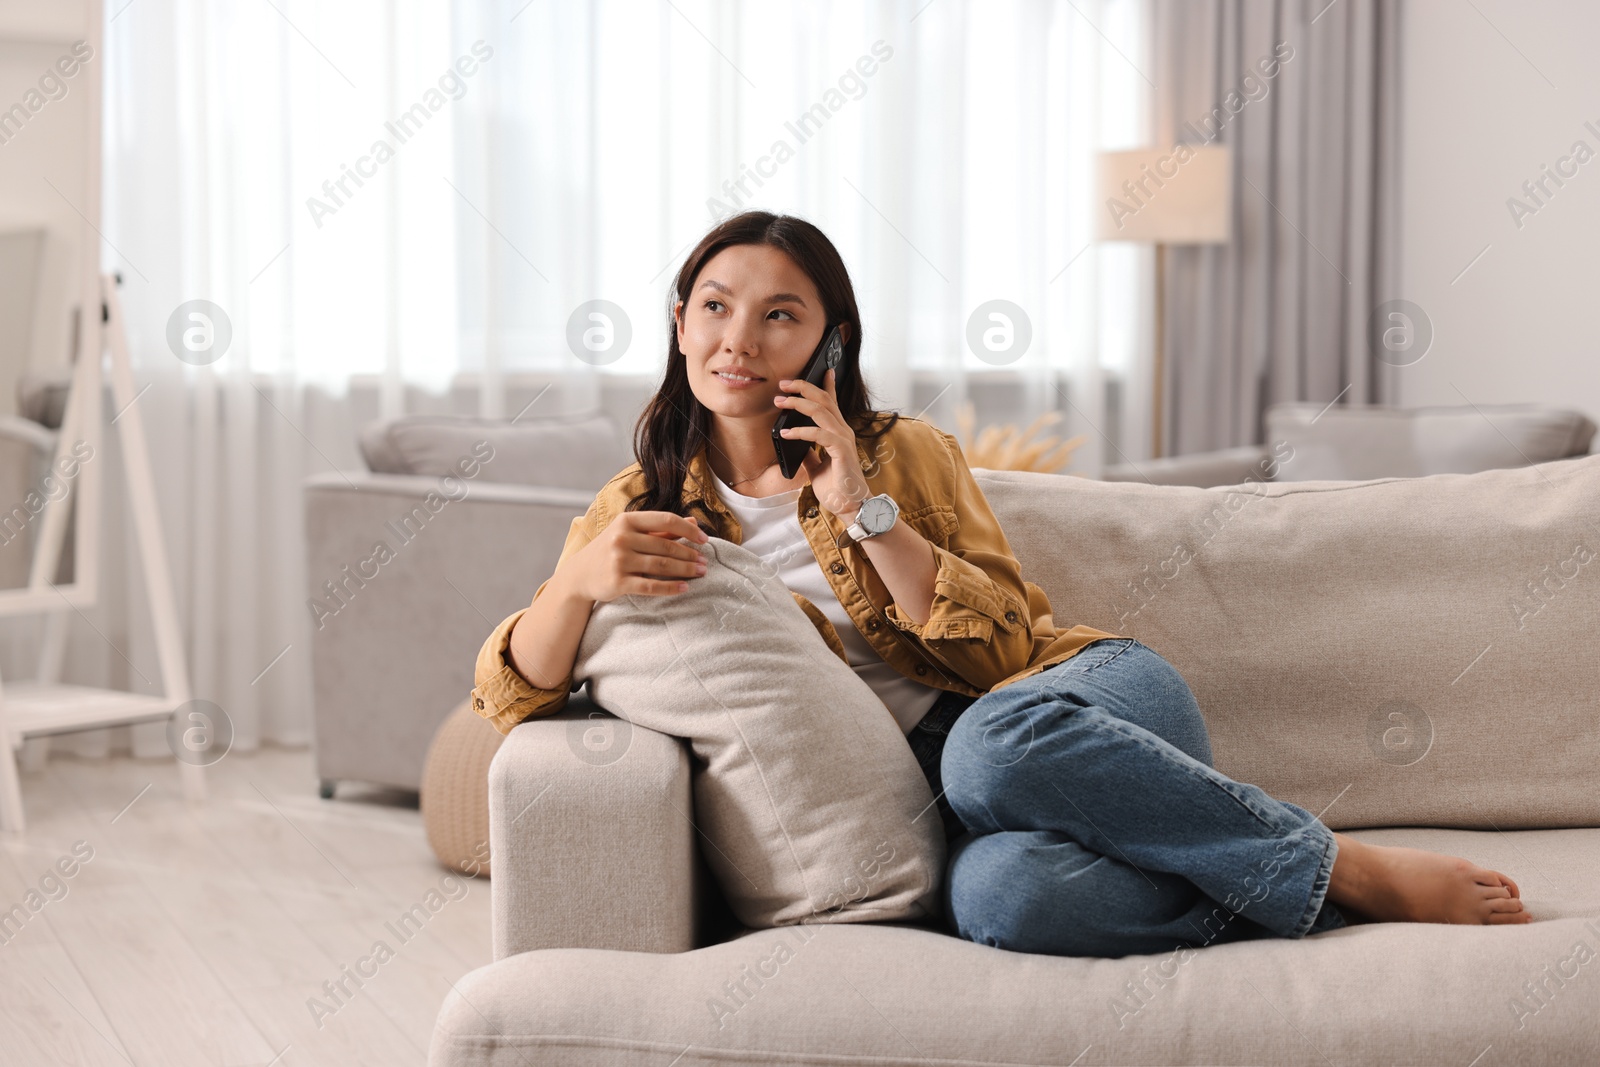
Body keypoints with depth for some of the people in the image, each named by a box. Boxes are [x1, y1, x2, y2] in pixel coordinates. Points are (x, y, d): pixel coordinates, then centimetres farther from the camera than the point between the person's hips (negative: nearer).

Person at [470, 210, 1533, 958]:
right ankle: (1340, 901, -26)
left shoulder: (905, 452, 11)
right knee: (999, 890, -40)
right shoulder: (641, 506, 12)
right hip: (945, 790, 0)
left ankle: (1360, 871, -27)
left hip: (1092, 693, 0)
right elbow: (512, 692, 0)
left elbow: (1003, 647, 1)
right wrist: (580, 581, -21)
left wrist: (865, 509, -9)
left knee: (990, 741, -40)